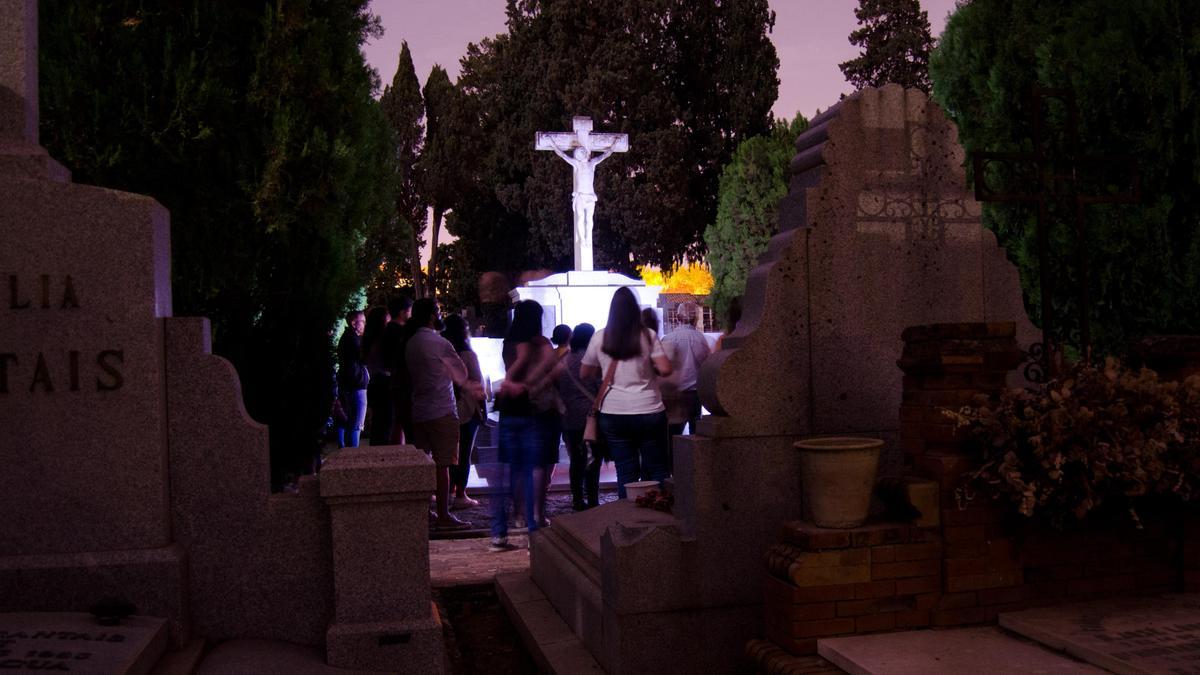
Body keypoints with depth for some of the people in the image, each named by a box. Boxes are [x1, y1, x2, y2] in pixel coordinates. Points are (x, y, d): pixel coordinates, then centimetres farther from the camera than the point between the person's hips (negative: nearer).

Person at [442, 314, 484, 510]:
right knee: (465, 452, 0)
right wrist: (482, 407, -2)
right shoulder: (467, 354, -12)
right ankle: (460, 496, 1)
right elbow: (477, 383, -11)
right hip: (468, 409, -5)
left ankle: (451, 490, 19)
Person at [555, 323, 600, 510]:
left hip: (569, 419, 5)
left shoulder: (563, 361, 3)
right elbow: (603, 388, -10)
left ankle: (577, 500, 16)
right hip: (591, 417, -5)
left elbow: (558, 389, 7)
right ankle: (592, 502, 1)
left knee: (576, 460, 13)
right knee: (593, 462, 2)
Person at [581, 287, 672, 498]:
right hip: (649, 411, -1)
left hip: (614, 413, 1)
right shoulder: (648, 336, -3)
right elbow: (665, 369, -9)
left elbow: (584, 373, 9)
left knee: (626, 472, 6)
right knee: (656, 470, 9)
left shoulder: (600, 338, 0)